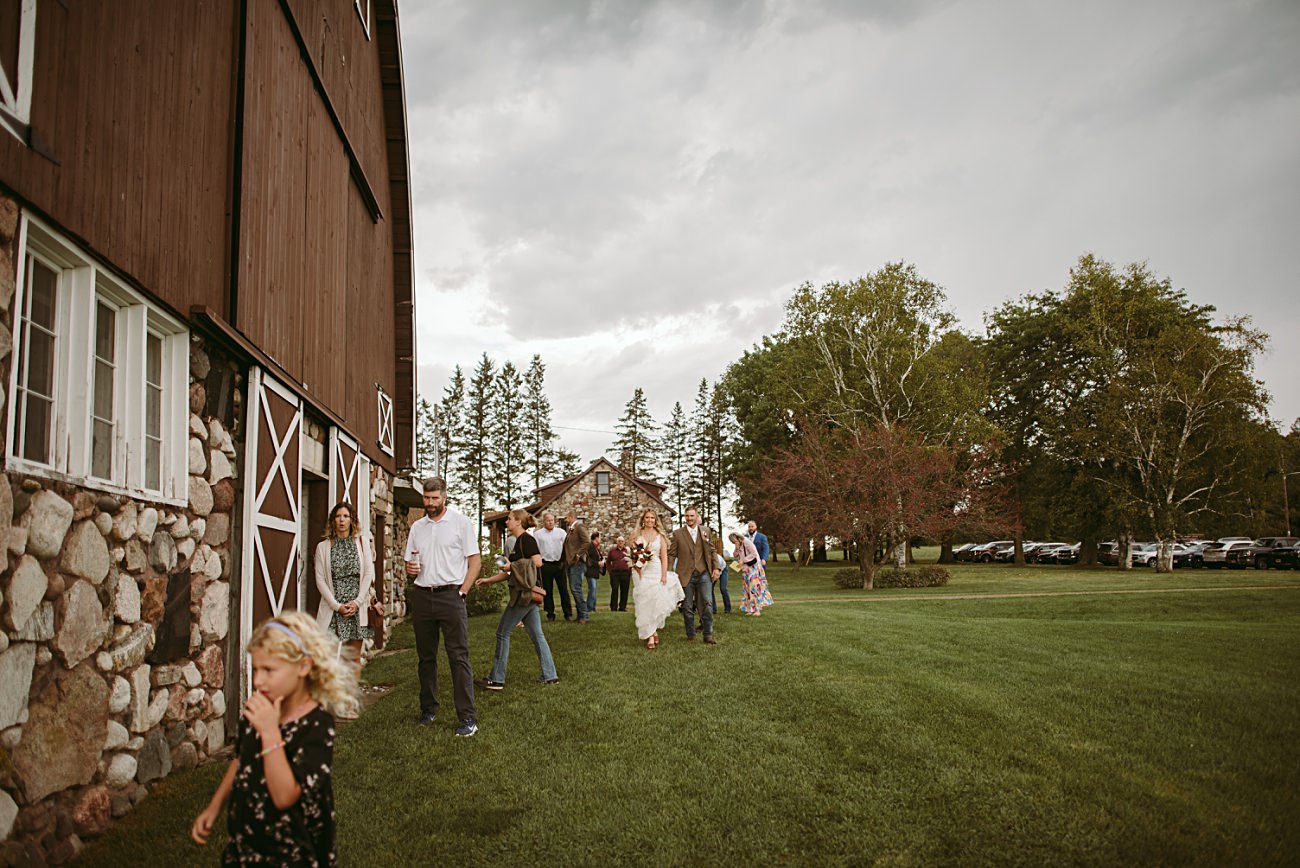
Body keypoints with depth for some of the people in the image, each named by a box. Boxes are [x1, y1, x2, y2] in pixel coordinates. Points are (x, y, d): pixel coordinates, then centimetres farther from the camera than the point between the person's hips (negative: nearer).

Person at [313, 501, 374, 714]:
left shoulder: (361, 542, 8)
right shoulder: (323, 546, 5)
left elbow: (368, 574, 3)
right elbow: (320, 579, 0)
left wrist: (357, 602, -7)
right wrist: (336, 605, -9)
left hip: (357, 606, 1)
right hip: (332, 607, -1)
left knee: (354, 657, 3)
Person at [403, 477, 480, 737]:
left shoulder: (461, 523, -1)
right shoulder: (417, 527, 13)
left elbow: (475, 559, -3)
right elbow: (409, 562, 19)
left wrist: (462, 591, -10)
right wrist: (409, 568, -6)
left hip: (450, 595, -5)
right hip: (422, 596, 5)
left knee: (459, 657, -7)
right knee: (426, 657, 12)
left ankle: (467, 718, -7)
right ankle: (428, 710, 24)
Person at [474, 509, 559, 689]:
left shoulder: (526, 539, -11)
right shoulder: (519, 541, 18)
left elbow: (537, 562, -24)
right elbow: (511, 573, 24)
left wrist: (512, 565, -17)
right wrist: (489, 580, 20)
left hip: (523, 594, -10)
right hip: (529, 594, 10)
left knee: (503, 633, -1)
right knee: (537, 635, 10)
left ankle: (496, 680, 4)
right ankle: (549, 676, 12)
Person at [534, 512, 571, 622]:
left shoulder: (561, 532, 7)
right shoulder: (538, 534, 5)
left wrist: (564, 560, -3)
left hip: (559, 564, 0)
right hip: (546, 565, 0)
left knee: (564, 590, 0)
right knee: (548, 591, 4)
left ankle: (568, 614, 5)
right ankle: (550, 614, 11)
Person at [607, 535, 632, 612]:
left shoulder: (628, 550, 8)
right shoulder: (612, 550, 10)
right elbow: (607, 562, 15)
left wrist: (630, 570, 0)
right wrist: (610, 570, 4)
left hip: (625, 573, 1)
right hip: (614, 573, -1)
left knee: (624, 591, 2)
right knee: (614, 590, -3)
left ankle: (622, 607, 10)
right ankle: (613, 608, 1)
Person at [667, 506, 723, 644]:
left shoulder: (706, 531, 9)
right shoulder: (677, 534, 3)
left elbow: (712, 550, 12)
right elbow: (671, 554, 3)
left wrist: (716, 567, 2)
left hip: (704, 573, 1)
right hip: (686, 575, -1)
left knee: (707, 603, -5)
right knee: (687, 607, 5)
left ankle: (708, 635, 1)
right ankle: (690, 635, 16)